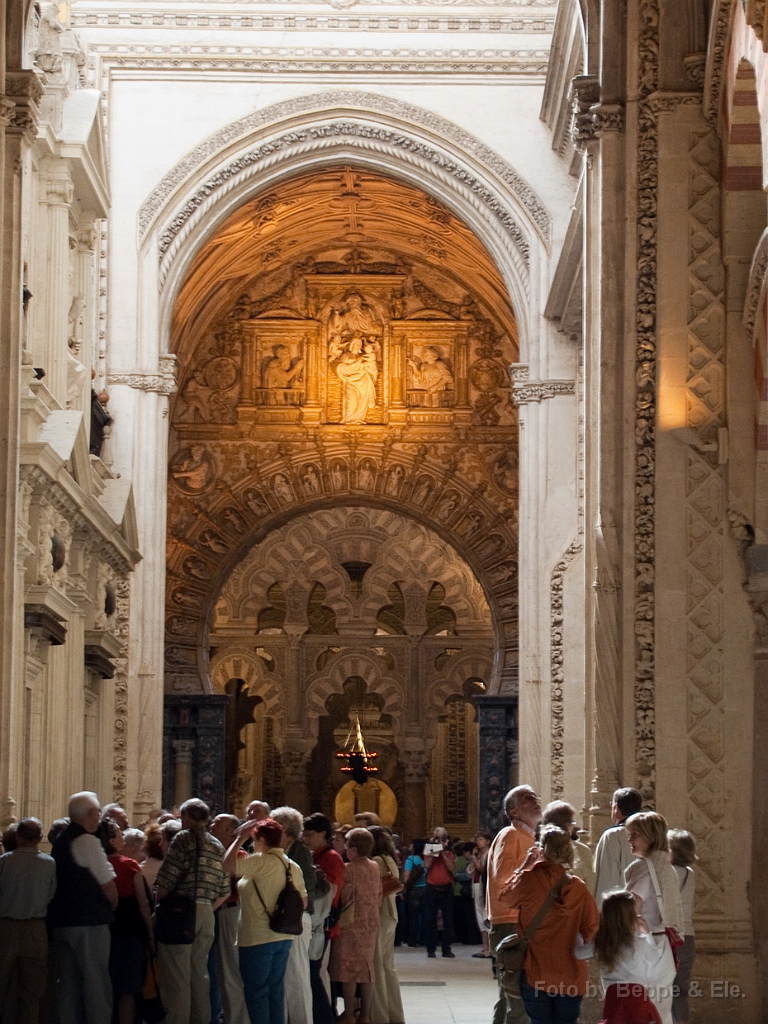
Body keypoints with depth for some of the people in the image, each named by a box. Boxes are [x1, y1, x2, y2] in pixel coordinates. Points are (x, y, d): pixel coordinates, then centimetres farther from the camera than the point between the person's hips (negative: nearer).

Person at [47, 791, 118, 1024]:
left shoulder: (60, 841, 13)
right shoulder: (87, 841, -13)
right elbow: (108, 885, -14)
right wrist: (112, 906, 6)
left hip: (60, 921, 8)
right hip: (90, 922, -8)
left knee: (67, 981, 9)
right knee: (96, 980, -4)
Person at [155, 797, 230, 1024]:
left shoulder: (184, 838, -4)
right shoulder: (217, 846, 15)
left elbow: (166, 881, -11)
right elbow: (224, 891, 13)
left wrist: (158, 909, 1)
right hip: (206, 915, 7)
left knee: (176, 975, -6)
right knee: (199, 973, 14)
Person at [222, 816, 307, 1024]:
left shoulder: (262, 861, -16)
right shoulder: (293, 866, 9)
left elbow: (228, 864, -25)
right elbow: (303, 902, 11)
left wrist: (240, 839, -13)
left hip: (258, 938, -8)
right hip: (283, 937, 8)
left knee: (256, 991, 0)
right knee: (275, 989, 14)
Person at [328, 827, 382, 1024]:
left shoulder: (349, 870, -16)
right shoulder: (375, 868, 4)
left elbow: (343, 899, -12)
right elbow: (378, 898, 9)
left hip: (351, 924, -6)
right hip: (371, 923, 6)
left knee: (348, 970, 0)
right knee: (366, 969, 10)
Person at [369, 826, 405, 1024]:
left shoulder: (376, 862, -14)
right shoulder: (390, 861, 13)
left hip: (379, 917, -9)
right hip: (391, 916, 9)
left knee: (377, 967, -4)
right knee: (387, 967, 14)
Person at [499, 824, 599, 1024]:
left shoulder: (529, 880, -10)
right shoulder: (578, 887, -5)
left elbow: (505, 897, 10)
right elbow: (591, 927, 0)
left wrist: (524, 866, 14)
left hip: (536, 975, -2)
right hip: (571, 977, 2)